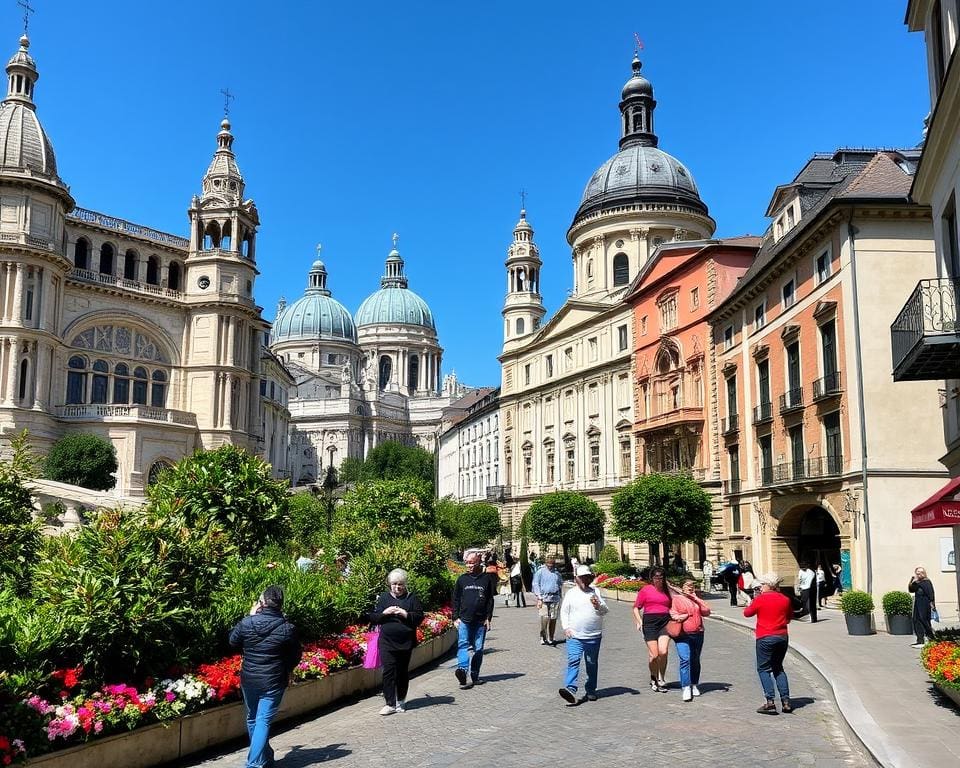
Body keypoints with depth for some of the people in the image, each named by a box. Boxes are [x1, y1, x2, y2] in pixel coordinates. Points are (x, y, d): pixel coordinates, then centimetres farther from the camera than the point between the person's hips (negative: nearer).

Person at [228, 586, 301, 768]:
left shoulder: (246, 623, -10)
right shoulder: (288, 629, -13)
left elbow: (233, 640, 10)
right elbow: (296, 656, -1)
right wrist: (285, 670, 19)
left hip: (248, 679, 3)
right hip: (273, 682, -2)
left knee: (252, 719, 20)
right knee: (263, 721, 1)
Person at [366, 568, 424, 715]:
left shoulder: (412, 598, 5)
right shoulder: (383, 598, 8)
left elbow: (419, 617, 0)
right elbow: (372, 618, 6)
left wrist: (405, 614, -15)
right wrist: (385, 613, -12)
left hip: (406, 642, 0)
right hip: (387, 642, 0)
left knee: (403, 672, 9)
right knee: (388, 671, -7)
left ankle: (401, 701, 22)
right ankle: (390, 703, -3)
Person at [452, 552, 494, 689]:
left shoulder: (486, 579, 6)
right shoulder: (462, 579, 6)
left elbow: (490, 600, 8)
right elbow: (456, 599, 8)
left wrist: (488, 618, 2)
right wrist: (456, 617, 1)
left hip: (480, 621, 1)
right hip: (464, 620, -1)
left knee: (478, 649, 6)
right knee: (463, 645, -16)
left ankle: (475, 675, 14)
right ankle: (462, 669, -29)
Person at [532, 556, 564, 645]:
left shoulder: (557, 573, 19)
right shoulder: (540, 572, 5)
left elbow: (561, 584, 29)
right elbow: (535, 584, 0)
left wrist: (560, 595, 16)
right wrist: (539, 598, -8)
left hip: (555, 599, 4)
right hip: (544, 598, -4)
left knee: (553, 619, 3)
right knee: (544, 618, -15)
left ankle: (550, 639, 12)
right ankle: (542, 638, -5)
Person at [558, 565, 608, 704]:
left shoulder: (595, 592, 10)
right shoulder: (571, 594, 8)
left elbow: (605, 610, 6)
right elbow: (564, 611, 9)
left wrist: (598, 605, -16)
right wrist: (566, 627, -4)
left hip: (593, 636, 2)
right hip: (574, 636, -2)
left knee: (592, 664, 9)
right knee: (573, 661, -16)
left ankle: (590, 690, 20)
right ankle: (570, 689, -24)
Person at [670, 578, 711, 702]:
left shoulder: (697, 600, 18)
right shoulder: (676, 599, 4)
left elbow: (707, 612, 5)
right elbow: (673, 615, -4)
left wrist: (697, 599, -2)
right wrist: (689, 614, -4)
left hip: (698, 634, 5)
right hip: (682, 635, -5)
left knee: (695, 661, 11)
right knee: (685, 659, -16)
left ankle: (694, 685, 25)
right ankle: (686, 688, -17)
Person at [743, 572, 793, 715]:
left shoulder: (760, 599, -10)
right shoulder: (785, 599, 4)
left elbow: (747, 613, 2)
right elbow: (789, 617, 15)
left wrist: (752, 602, 16)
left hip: (765, 638, -5)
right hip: (783, 637, 5)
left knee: (763, 669, 3)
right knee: (778, 668, 17)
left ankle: (770, 702, -8)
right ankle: (786, 701, 9)